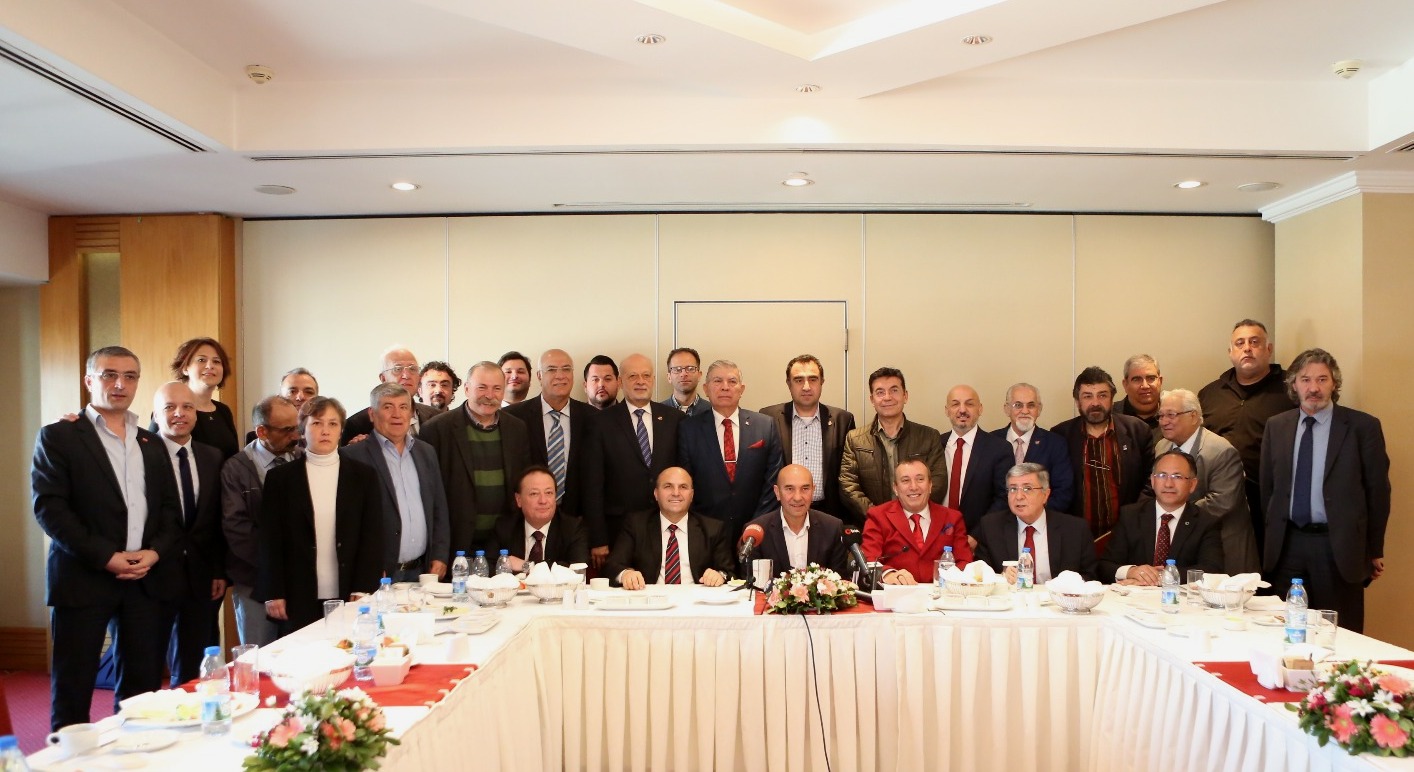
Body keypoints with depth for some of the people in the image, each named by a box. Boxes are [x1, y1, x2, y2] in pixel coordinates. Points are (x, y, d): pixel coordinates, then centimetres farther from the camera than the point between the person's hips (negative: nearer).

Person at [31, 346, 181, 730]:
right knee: (72, 688, 2)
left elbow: (170, 508, 13)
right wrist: (106, 557, -15)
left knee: (143, 686, 7)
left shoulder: (152, 445, 16)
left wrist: (155, 552, -6)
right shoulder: (58, 436, 1)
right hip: (83, 577, -4)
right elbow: (49, 507, -8)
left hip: (146, 578, 4)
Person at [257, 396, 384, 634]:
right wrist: (273, 594, -3)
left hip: (350, 598, 0)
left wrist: (363, 591, -4)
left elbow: (372, 537, 4)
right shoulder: (279, 478, 5)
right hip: (297, 600, 0)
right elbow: (271, 540, 3)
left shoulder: (364, 476, 6)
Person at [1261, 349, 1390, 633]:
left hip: (1339, 547, -3)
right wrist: (1271, 538, 11)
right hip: (1286, 546, 3)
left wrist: (1374, 550, 1)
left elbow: (1378, 490, 0)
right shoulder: (1276, 426, 7)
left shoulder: (1363, 426, -3)